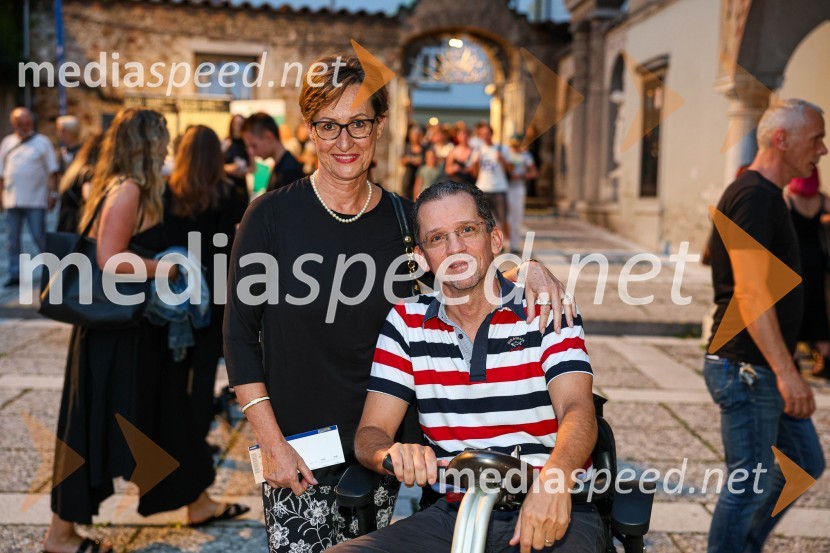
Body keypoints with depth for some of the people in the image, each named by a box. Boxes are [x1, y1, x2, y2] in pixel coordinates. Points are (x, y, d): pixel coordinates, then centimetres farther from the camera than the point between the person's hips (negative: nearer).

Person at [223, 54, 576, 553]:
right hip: (296, 450, -2)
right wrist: (272, 443, -8)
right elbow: (240, 334, -4)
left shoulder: (404, 218, -1)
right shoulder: (272, 216, -7)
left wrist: (525, 267, -12)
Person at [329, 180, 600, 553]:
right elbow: (370, 433, 3)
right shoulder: (407, 323, 7)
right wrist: (393, 454, -23)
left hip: (551, 515, -2)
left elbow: (577, 409, -14)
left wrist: (554, 480, -36)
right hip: (452, 514, 2)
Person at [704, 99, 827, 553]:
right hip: (746, 369, -11)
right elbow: (749, 292, -26)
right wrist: (785, 371, -28)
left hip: (765, 368, 11)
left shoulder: (766, 196, 15)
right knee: (750, 484, -1)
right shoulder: (754, 197, -18)